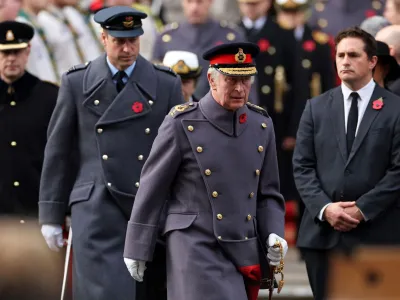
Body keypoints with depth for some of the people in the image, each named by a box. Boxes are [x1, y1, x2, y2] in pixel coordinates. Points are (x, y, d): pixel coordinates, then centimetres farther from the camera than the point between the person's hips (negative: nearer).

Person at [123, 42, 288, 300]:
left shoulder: (262, 125, 7)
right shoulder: (182, 124, -8)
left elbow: (268, 194, 13)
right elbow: (151, 190, -3)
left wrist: (273, 235, -4)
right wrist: (137, 248, -1)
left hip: (245, 253, 6)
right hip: (196, 252, -6)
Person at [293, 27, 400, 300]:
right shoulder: (317, 108, 12)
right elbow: (302, 166, 7)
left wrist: (362, 209, -12)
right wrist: (324, 208, -8)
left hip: (376, 235, -3)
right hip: (323, 233, 3)